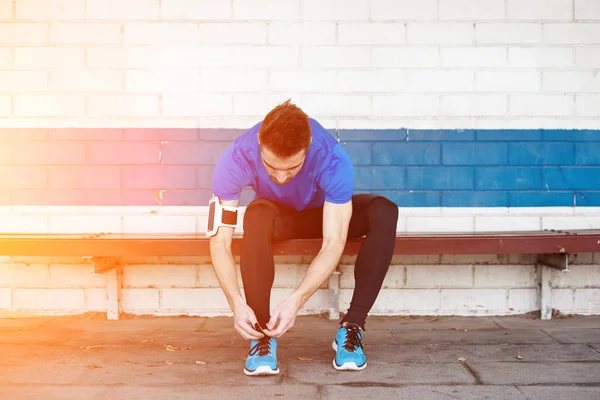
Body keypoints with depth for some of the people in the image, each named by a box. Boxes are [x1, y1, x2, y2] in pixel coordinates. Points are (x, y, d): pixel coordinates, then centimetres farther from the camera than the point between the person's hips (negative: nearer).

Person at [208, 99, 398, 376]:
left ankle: (351, 327, -24)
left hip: (326, 214, 1)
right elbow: (220, 241, -32)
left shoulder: (333, 160, -36)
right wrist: (236, 303, -45)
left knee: (384, 212, -30)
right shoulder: (236, 159, -33)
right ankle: (261, 333, -28)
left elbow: (333, 243, -37)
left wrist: (295, 301, -48)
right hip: (278, 217, 0)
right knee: (257, 215, -38)